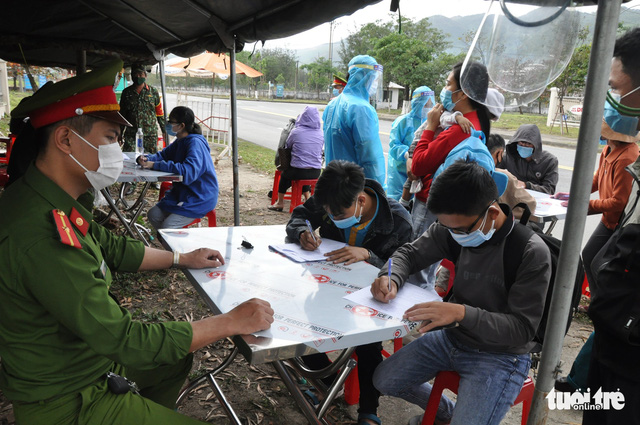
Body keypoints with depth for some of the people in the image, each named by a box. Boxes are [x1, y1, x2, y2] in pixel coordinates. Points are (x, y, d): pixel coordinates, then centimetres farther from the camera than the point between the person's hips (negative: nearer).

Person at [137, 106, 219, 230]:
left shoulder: (195, 143, -23)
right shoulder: (180, 142, 8)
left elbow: (188, 171, -35)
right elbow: (162, 155, 16)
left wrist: (155, 165, -30)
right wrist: (146, 159, -8)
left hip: (201, 199, -9)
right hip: (182, 193, 9)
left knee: (167, 226, -17)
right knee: (153, 215, 3)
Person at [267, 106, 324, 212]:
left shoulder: (296, 131, -10)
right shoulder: (321, 133, 0)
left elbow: (287, 146, 6)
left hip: (298, 171, -3)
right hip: (316, 173, 3)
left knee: (284, 174, 29)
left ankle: (280, 202, 34)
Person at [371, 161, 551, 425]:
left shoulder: (532, 253, -24)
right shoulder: (453, 226, -12)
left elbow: (523, 328, -23)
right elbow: (409, 254, 1)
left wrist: (462, 312, -38)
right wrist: (392, 278, -23)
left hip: (500, 356, -5)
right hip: (452, 337, 5)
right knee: (383, 380, 7)